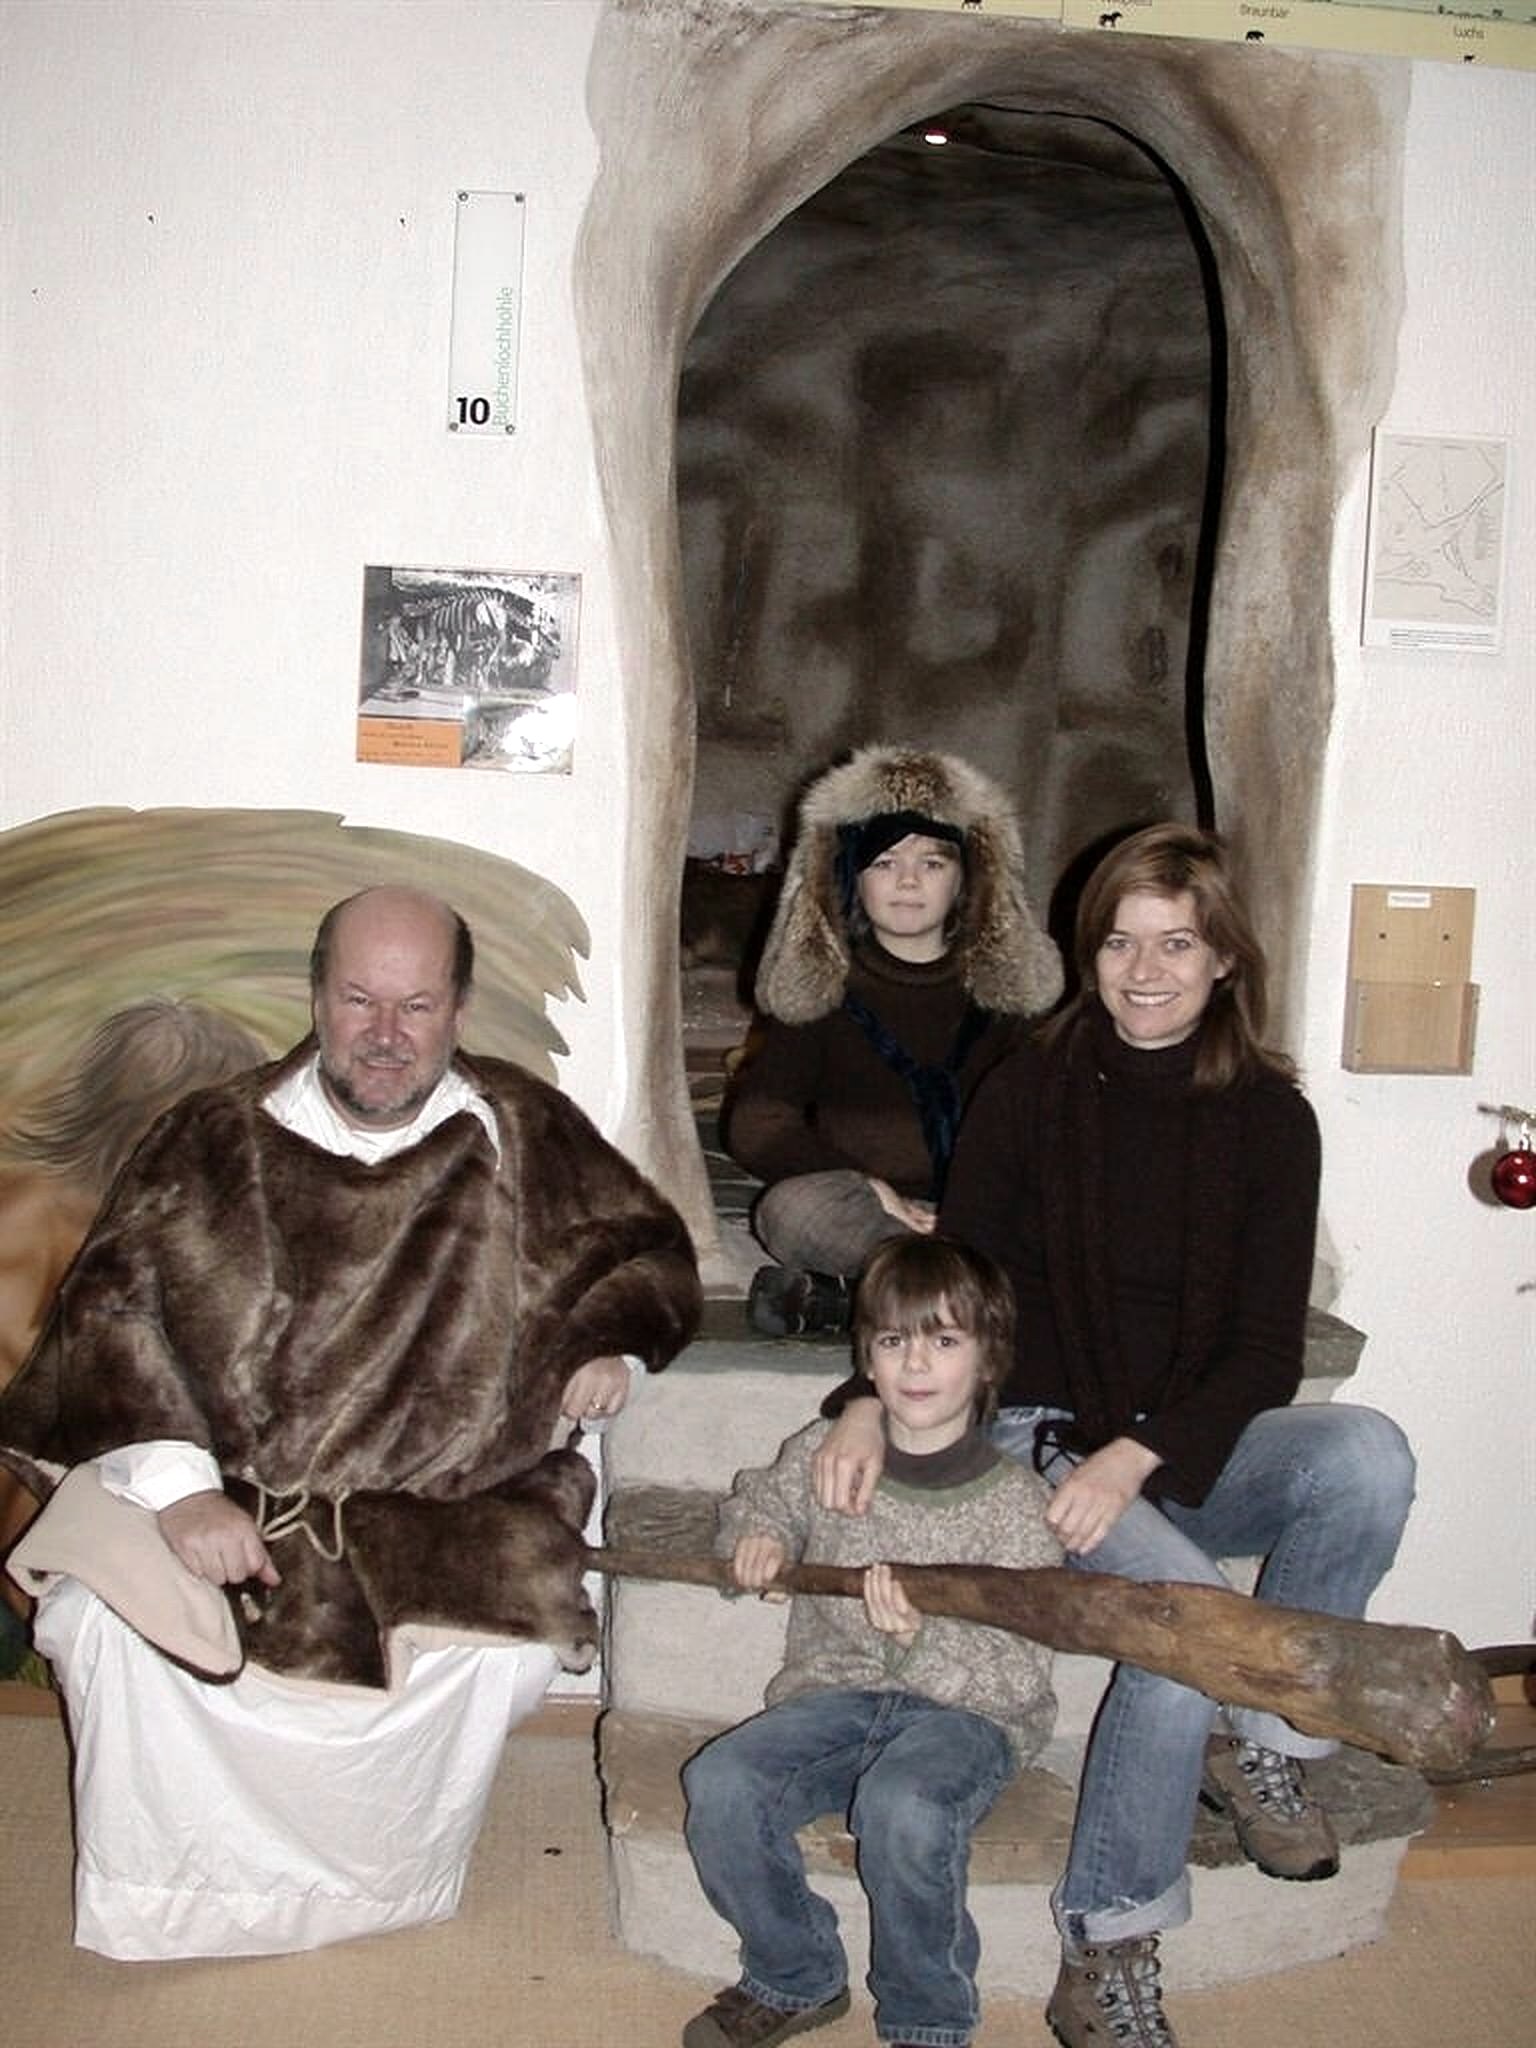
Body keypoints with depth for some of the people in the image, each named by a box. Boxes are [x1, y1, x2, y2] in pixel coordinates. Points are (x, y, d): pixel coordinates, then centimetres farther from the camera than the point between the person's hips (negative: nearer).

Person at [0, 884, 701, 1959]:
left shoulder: (528, 1134, 5)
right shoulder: (215, 1139, 1)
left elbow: (651, 1250, 19)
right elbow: (111, 1304, -7)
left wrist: (611, 1342, -2)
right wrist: (179, 1487, -20)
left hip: (450, 1512, 0)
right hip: (220, 1487, 0)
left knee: (503, 1648, -28)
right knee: (105, 1615, -26)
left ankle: (382, 1890, 4)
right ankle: (157, 1904, 2)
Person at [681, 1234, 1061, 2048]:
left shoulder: (1013, 1501, -8)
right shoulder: (820, 1455, 3)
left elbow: (1017, 1676, -10)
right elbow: (757, 1502, 26)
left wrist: (921, 1641, -29)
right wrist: (755, 1536, 2)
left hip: (963, 1714, -4)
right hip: (833, 1692, 4)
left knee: (904, 1809, -35)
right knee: (720, 1784, -23)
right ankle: (796, 1980, 4)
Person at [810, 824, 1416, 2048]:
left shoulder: (1268, 1116, 0)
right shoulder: (1031, 1092, -1)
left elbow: (1268, 1349, -4)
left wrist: (1137, 1457, -19)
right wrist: (875, 1403, -19)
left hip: (1193, 1446, 2)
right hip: (1045, 1440, -2)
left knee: (1367, 1454, -29)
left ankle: (1260, 1740, -6)